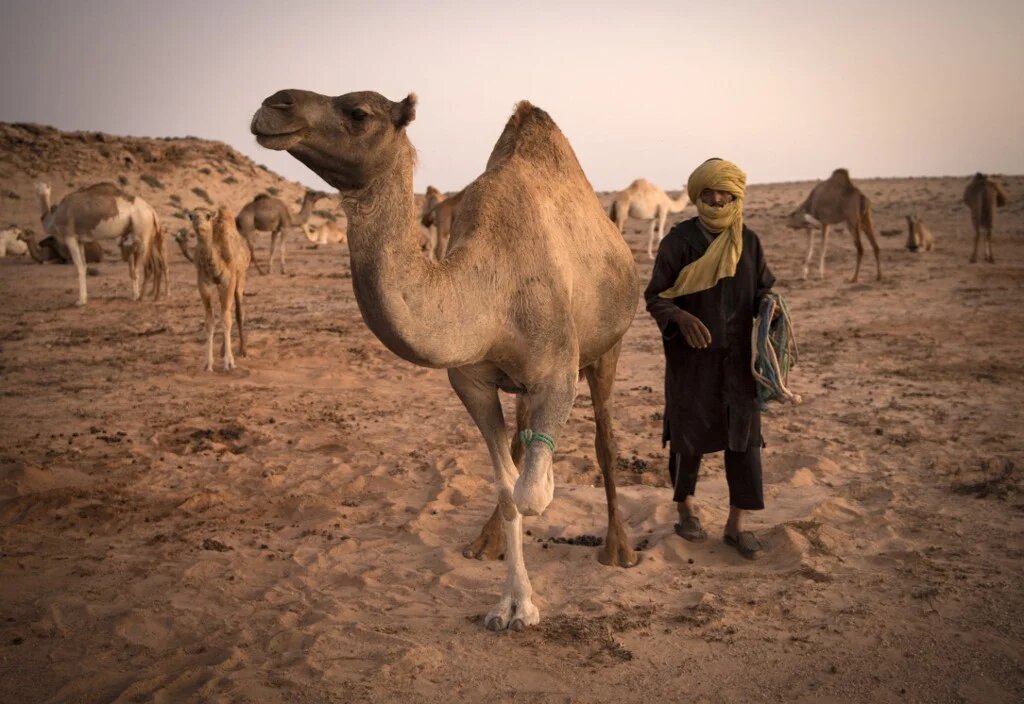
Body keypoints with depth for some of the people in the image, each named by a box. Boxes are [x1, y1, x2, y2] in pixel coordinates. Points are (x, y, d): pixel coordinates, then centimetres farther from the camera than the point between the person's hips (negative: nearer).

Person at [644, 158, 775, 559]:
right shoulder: (679, 240, -7)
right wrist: (681, 317, -26)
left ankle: (736, 524, 14)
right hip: (692, 356, -3)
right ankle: (687, 509, 30)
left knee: (743, 435, 2)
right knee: (689, 434, 7)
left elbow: (762, 289, 13)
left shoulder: (748, 241, 4)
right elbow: (655, 296, -7)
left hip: (737, 357, 3)